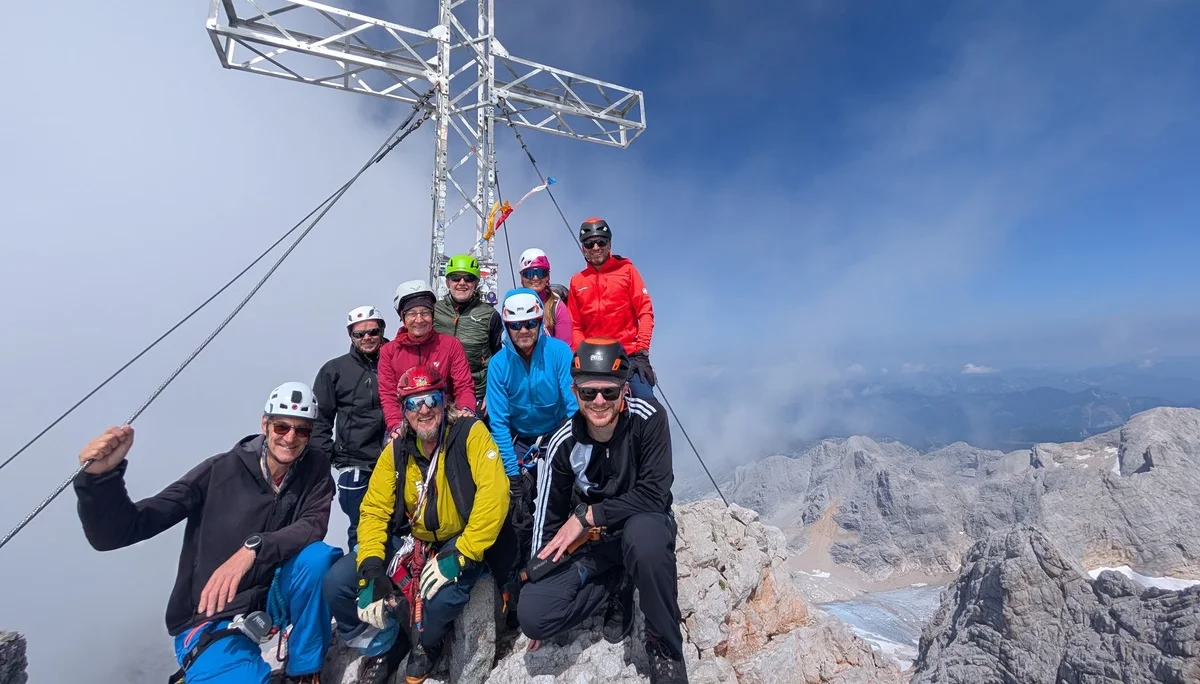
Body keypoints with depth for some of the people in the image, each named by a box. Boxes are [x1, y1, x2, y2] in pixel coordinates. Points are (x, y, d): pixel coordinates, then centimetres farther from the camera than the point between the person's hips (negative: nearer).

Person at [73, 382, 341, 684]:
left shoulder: (315, 467, -6)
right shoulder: (220, 471, -14)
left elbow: (313, 525, -18)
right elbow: (118, 532, -13)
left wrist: (253, 548, -35)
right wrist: (100, 475, -32)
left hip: (271, 598, 4)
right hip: (210, 619, -4)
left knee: (318, 556, -28)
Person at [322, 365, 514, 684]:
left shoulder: (470, 432, -17)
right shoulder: (396, 449, -1)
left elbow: (494, 493, -26)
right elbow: (374, 510, -1)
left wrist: (460, 555, -28)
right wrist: (371, 568, -16)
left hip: (460, 542, -5)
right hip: (411, 541, 5)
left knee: (441, 596, -33)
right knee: (337, 584, -10)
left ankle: (426, 645, 6)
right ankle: (384, 645, 18)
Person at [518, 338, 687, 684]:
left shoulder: (648, 417, -22)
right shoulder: (564, 443, -13)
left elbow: (653, 494, -24)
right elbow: (548, 516, -2)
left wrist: (587, 516, -23)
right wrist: (538, 572, 3)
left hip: (643, 523, -2)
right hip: (589, 538, 3)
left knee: (642, 536, -40)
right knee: (532, 615, -15)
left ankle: (666, 649, -12)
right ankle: (618, 586, 10)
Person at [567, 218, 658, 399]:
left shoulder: (626, 269, 4)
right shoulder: (577, 281, 10)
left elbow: (645, 311, -1)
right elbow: (575, 326, 10)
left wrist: (642, 352, -10)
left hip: (630, 355, -2)